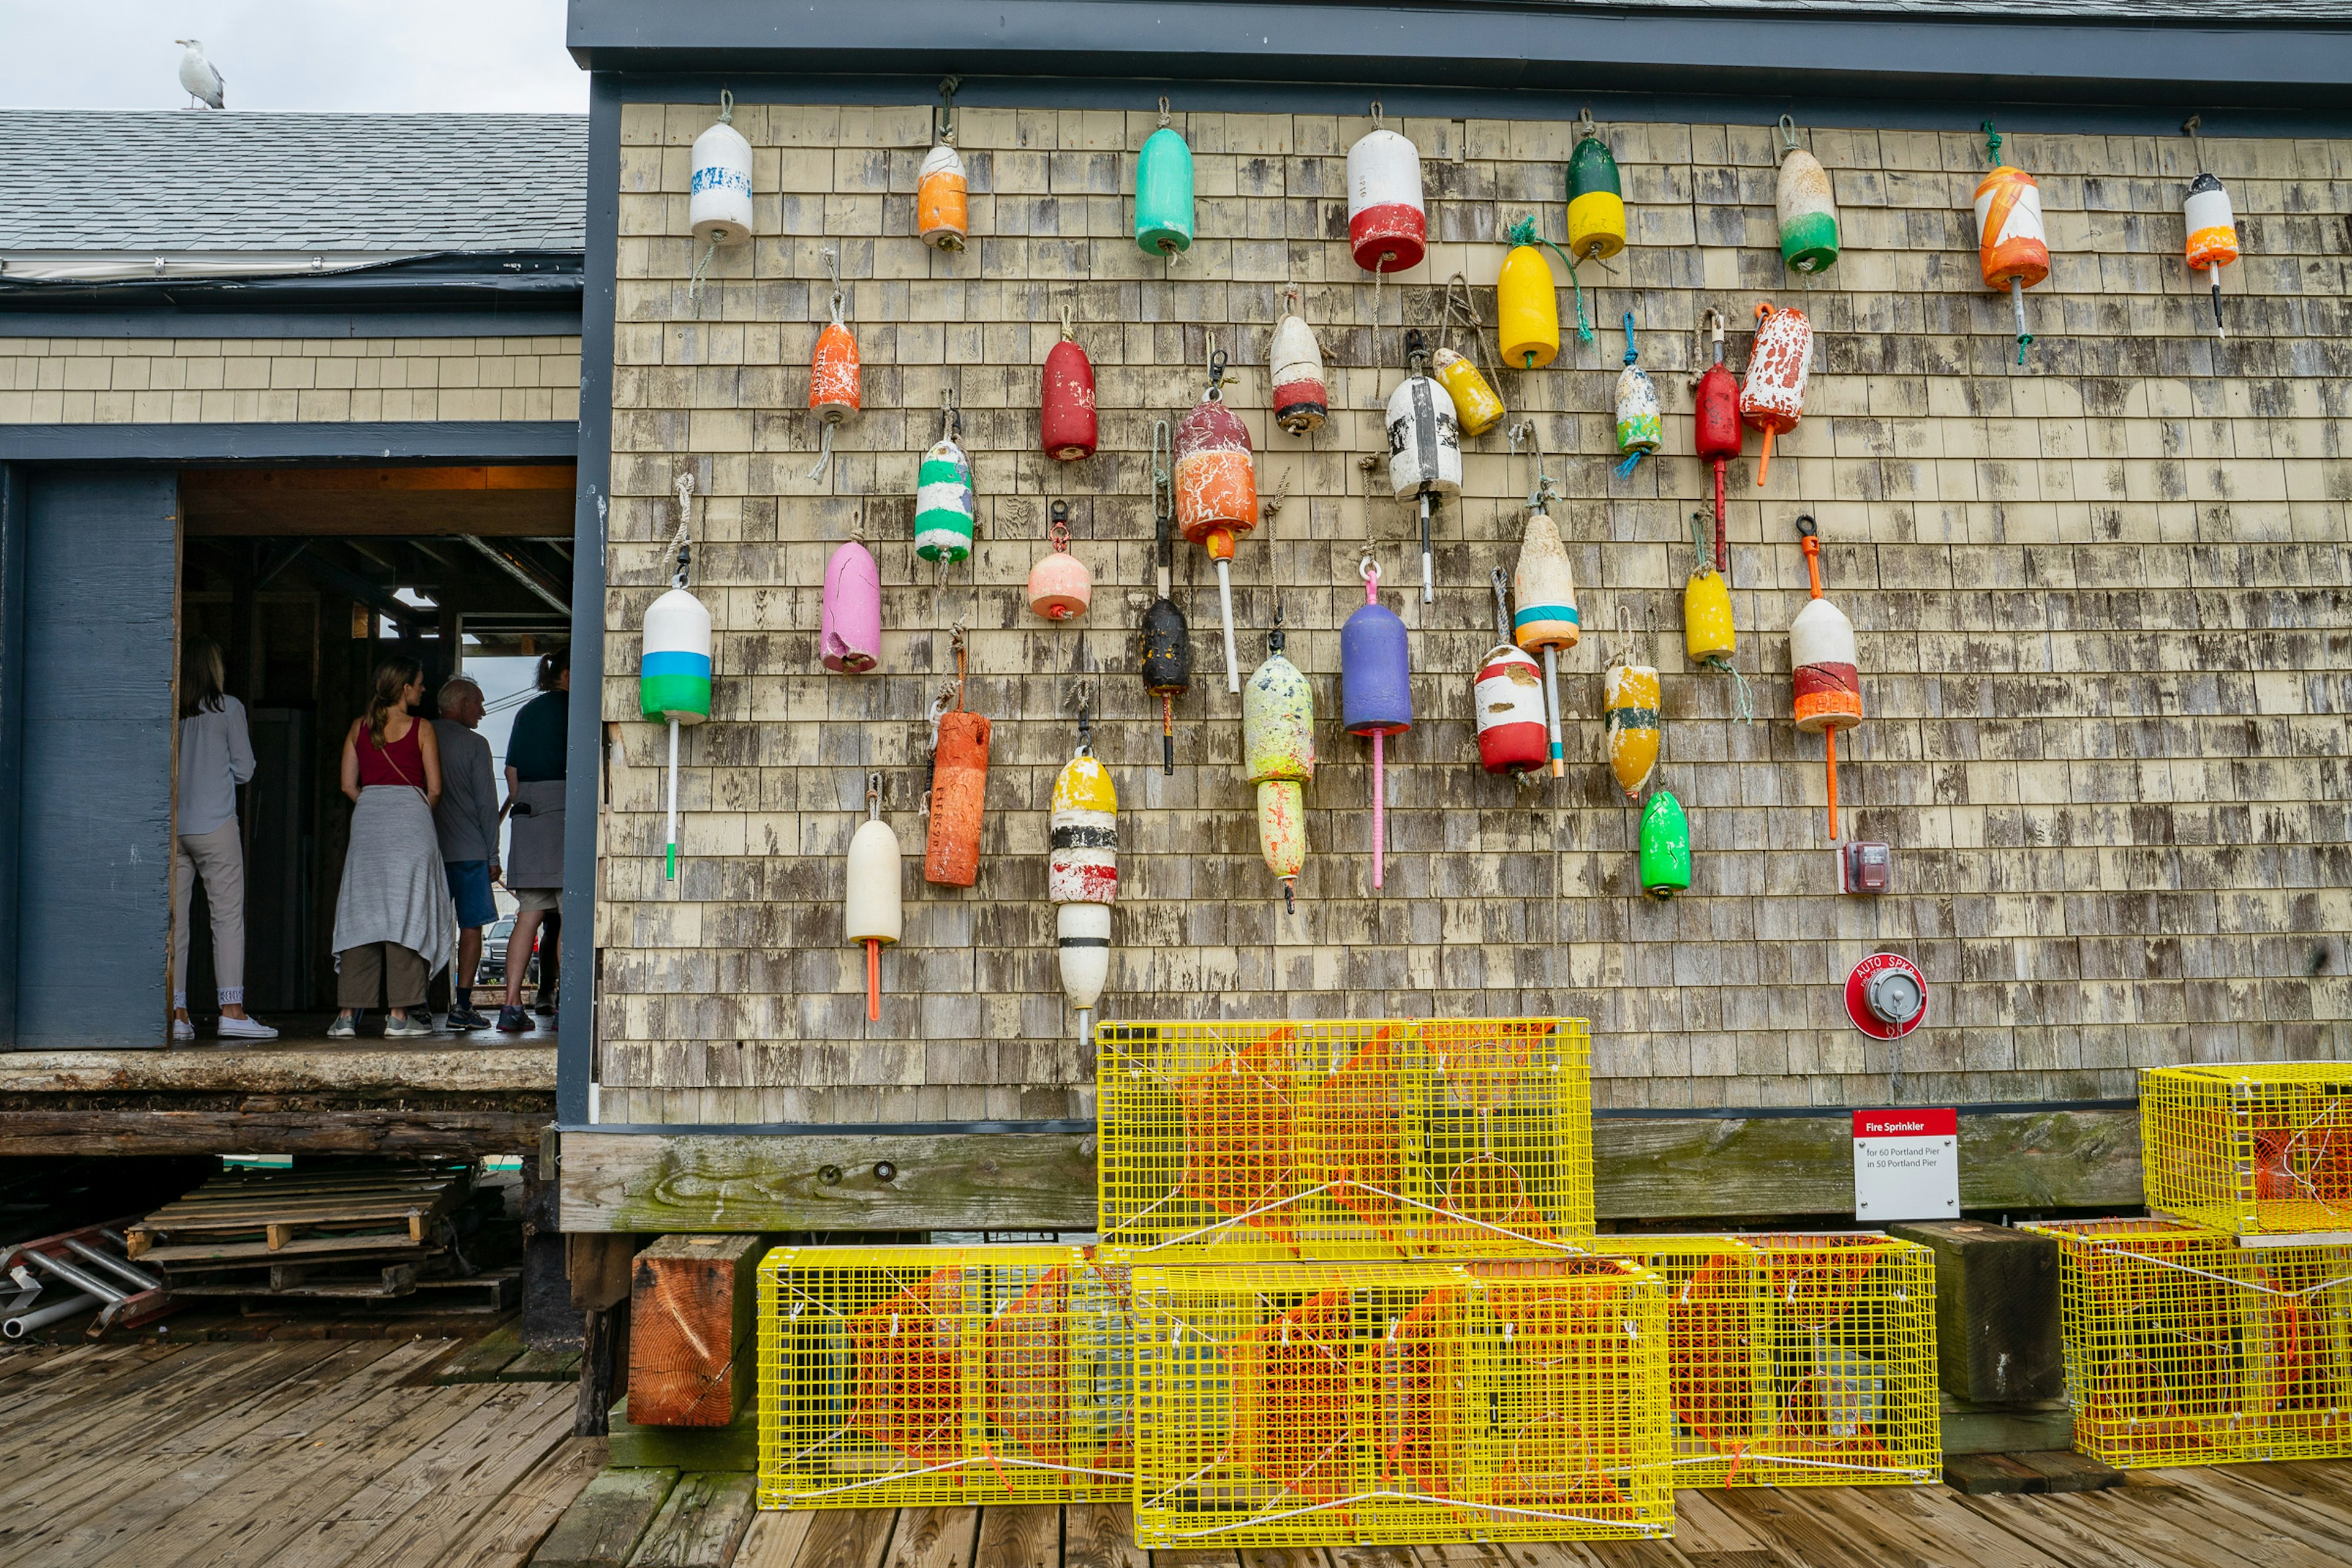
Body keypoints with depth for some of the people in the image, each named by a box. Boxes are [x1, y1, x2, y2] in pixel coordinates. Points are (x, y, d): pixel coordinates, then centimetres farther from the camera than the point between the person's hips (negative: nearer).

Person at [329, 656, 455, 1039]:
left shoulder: (359, 727, 10)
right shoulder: (422, 729, -1)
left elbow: (349, 785, 7)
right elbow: (435, 789, -1)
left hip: (367, 818, 4)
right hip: (410, 817, -4)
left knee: (361, 913, 5)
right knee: (405, 913, -2)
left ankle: (348, 1015, 1)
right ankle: (398, 1016, -4)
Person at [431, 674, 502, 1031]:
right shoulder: (474, 745, -3)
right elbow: (486, 803, -5)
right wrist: (493, 855, 0)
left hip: (428, 850, 4)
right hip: (469, 850, -4)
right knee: (471, 927, 1)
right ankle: (462, 1006, -3)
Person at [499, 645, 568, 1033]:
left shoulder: (527, 711, 19)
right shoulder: (571, 706, -2)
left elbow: (511, 767, 17)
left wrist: (520, 805, 20)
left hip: (528, 812, 7)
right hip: (564, 805, -7)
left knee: (529, 914, 8)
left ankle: (512, 1005, 4)